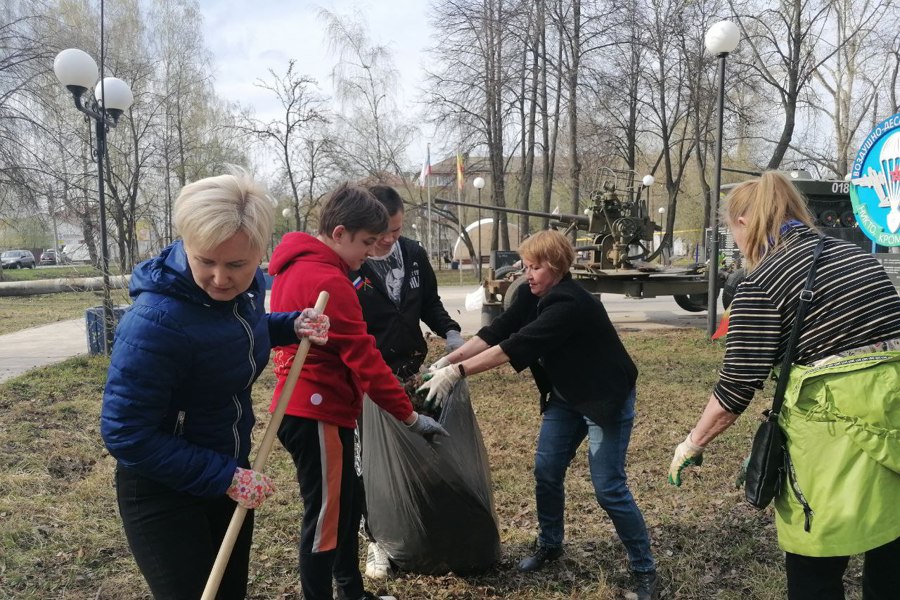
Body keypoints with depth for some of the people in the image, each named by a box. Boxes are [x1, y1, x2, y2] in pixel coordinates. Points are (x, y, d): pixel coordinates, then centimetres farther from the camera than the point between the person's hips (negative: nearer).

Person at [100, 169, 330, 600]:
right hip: (162, 490, -7)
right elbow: (126, 435, -26)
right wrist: (225, 478, -23)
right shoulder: (155, 322, -32)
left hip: (230, 469, 7)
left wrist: (292, 325, -6)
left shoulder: (247, 285, -9)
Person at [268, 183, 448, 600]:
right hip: (318, 413, -10)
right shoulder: (327, 281, -20)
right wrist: (410, 416, -13)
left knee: (346, 503, 19)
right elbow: (364, 359, -20)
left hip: (303, 407, 10)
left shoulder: (296, 269, 11)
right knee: (326, 515, 3)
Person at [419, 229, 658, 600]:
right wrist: (447, 359, -22)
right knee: (546, 472, 8)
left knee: (609, 488, -5)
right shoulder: (532, 296, -4)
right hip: (565, 398, 8)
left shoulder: (571, 304, -31)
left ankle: (644, 570, 13)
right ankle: (550, 546, 29)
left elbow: (517, 346, -37)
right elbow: (496, 332, -11)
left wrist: (457, 372, -38)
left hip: (606, 399, -8)